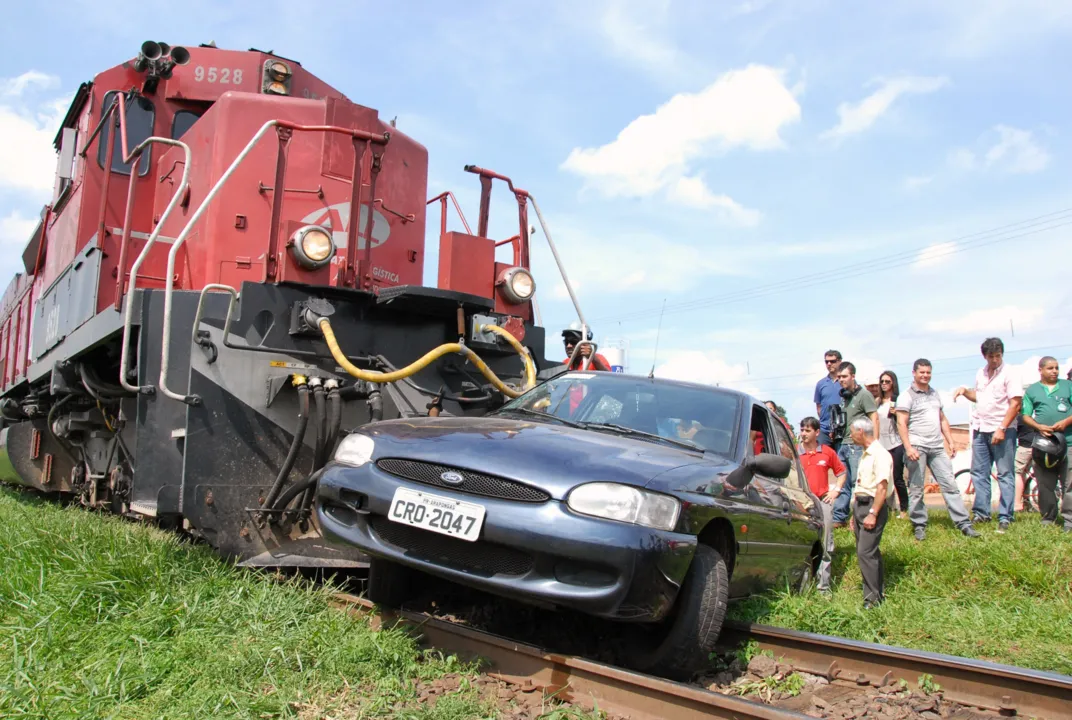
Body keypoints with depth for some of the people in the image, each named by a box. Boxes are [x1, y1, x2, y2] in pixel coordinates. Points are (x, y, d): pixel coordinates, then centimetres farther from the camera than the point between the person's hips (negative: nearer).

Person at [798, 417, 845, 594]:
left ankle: (823, 585, 12)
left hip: (823, 501, 1)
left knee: (825, 546, 4)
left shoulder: (827, 452, 4)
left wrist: (836, 490, 6)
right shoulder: (794, 453, 0)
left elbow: (841, 472, 17)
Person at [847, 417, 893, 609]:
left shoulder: (880, 454, -13)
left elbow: (882, 486, -20)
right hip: (860, 505, 10)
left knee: (866, 552, -12)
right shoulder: (865, 455, 19)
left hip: (873, 506, -10)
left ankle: (873, 597, -7)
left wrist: (873, 513, -24)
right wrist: (855, 513, 23)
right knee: (869, 551, 13)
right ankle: (879, 592, 21)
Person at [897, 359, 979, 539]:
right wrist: (908, 448, -19)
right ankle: (919, 525, 7)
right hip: (917, 447, -5)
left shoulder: (935, 394, 18)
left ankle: (963, 523, 3)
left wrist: (950, 442, 14)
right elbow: (901, 424, -9)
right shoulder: (906, 396, -2)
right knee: (916, 489, 0)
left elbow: (942, 420, 23)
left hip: (937, 447, 5)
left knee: (949, 484, 2)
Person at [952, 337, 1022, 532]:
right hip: (980, 430, 7)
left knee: (1005, 475, -3)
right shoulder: (981, 373, 13)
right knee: (979, 473, 9)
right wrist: (965, 390, 7)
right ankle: (981, 513, 17)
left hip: (1002, 431, -7)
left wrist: (1002, 429, -20)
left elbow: (1015, 404, -13)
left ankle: (1005, 518, 0)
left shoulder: (1010, 373, -8)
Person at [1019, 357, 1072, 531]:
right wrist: (1039, 427, -11)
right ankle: (1048, 519, 12)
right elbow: (1026, 416, 7)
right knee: (1045, 484, 4)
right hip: (1043, 442, 1)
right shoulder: (1032, 390, 12)